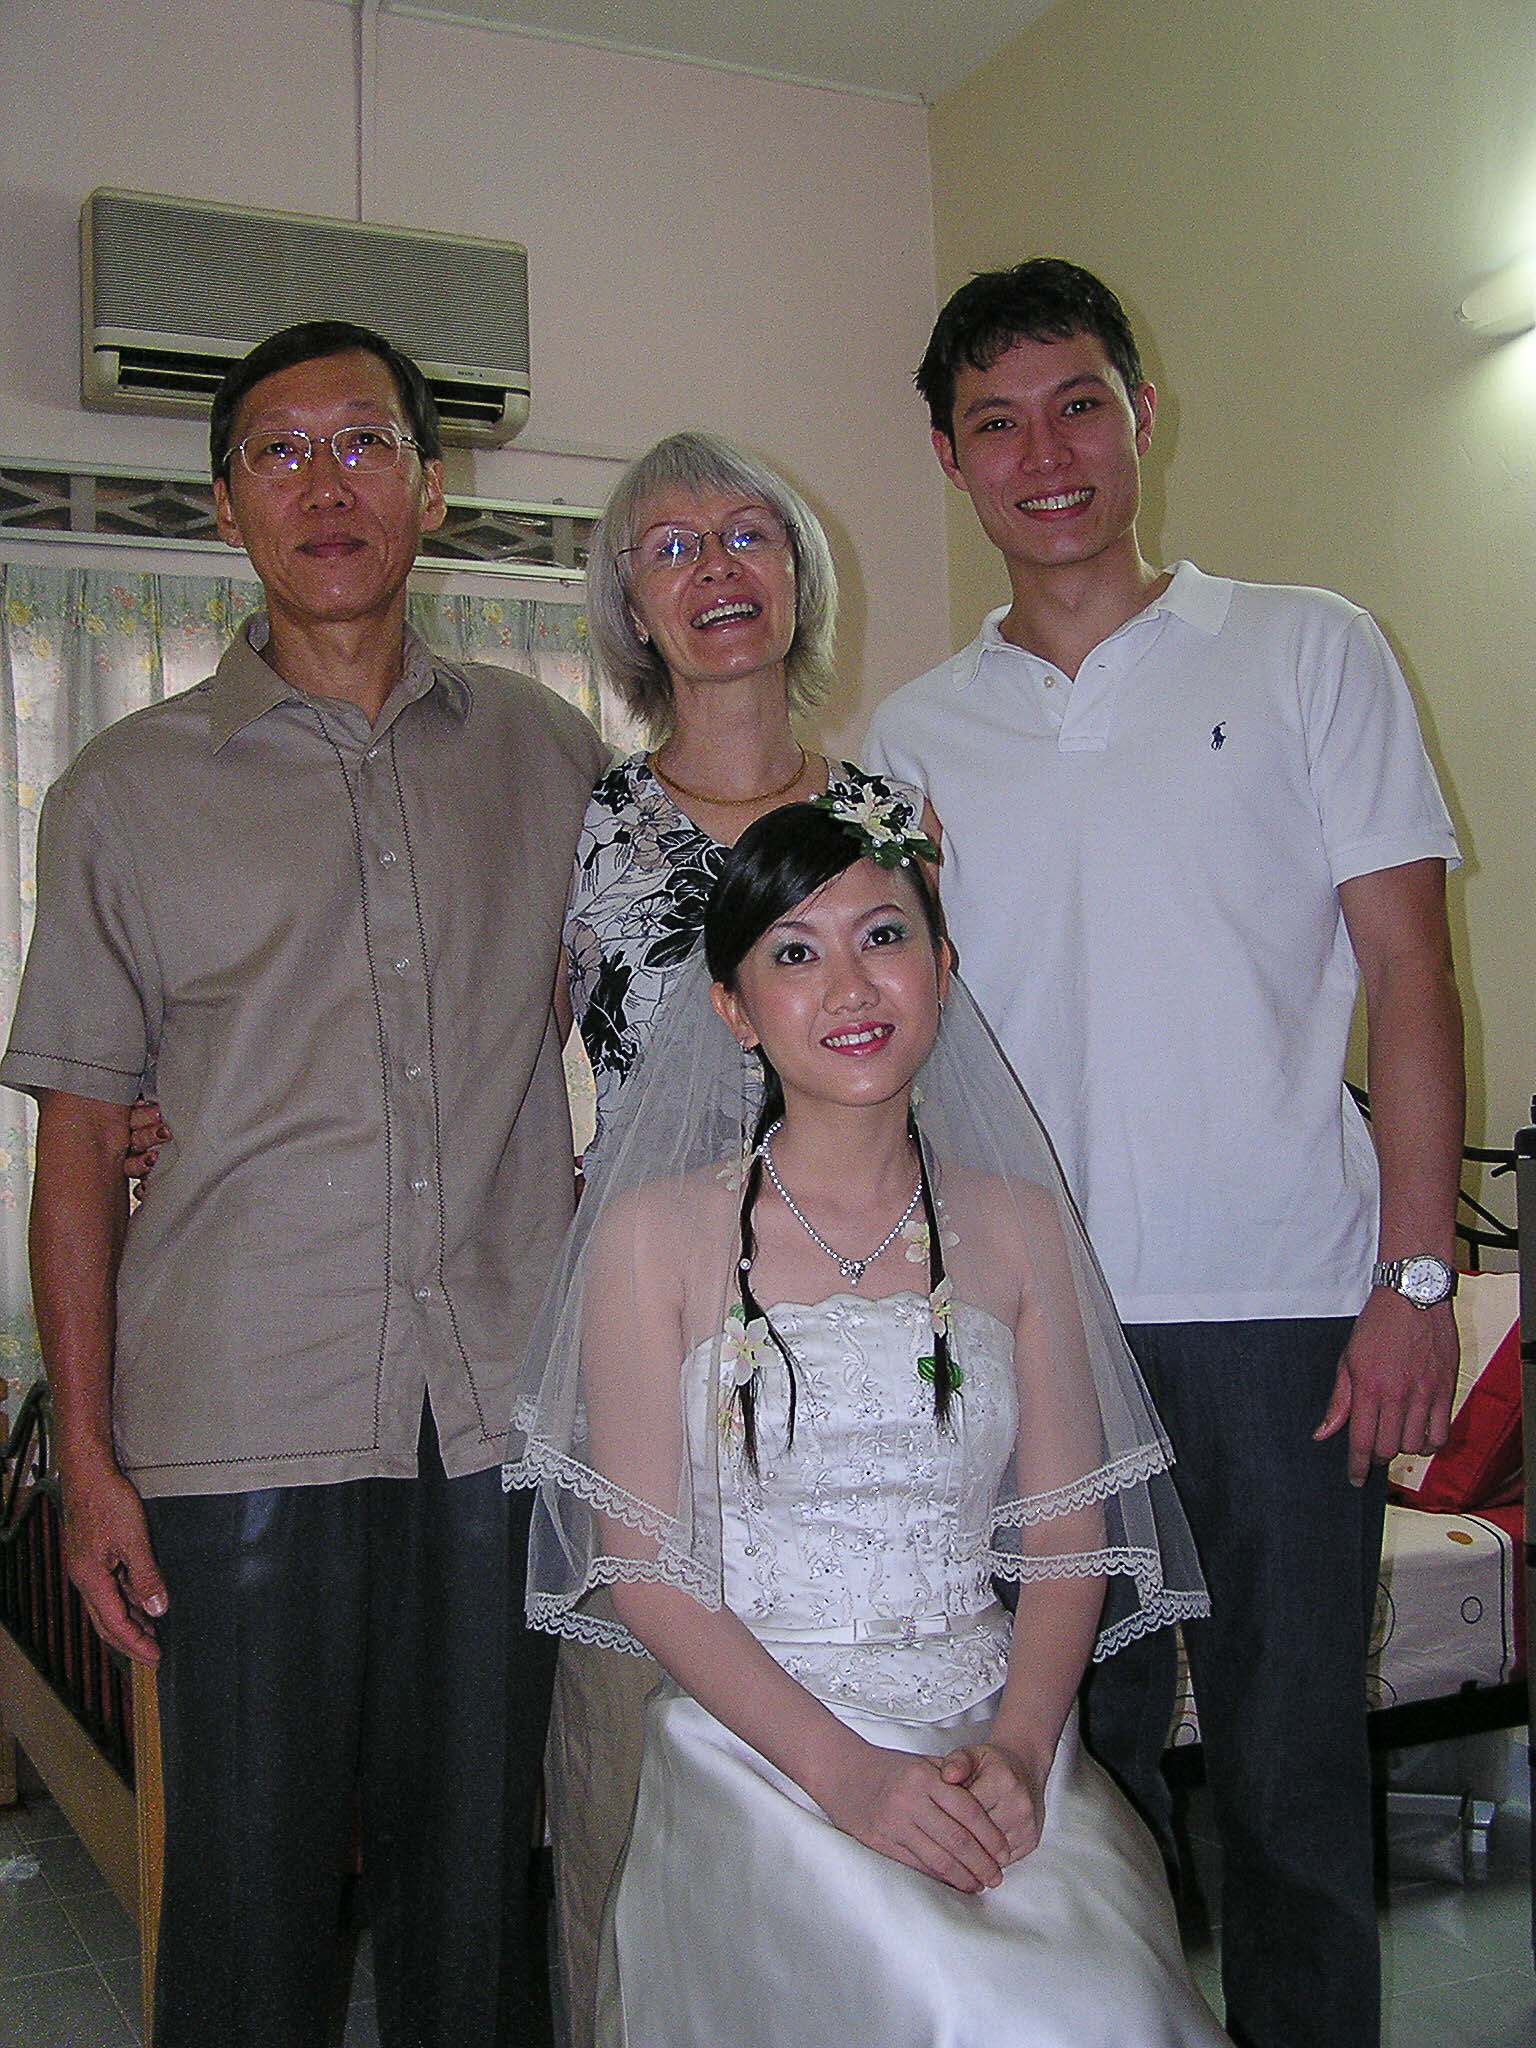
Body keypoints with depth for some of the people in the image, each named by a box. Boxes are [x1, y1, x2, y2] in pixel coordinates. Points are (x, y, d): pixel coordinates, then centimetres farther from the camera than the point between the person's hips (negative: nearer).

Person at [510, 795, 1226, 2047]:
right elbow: (642, 1565, -4)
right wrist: (841, 1768, -15)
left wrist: (1017, 1751, -11)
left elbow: (1069, 1539, 7)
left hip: (997, 1746, 3)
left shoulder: (1017, 1224, 8)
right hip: (756, 1746, -2)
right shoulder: (657, 1231, -1)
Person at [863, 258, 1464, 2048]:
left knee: (1292, 1767, 6)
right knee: (1075, 1751, 12)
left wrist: (1417, 1275, -8)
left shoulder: (1306, 652, 4)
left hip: (1277, 1309, -2)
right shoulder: (910, 736, 10)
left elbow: (1406, 976, 0)